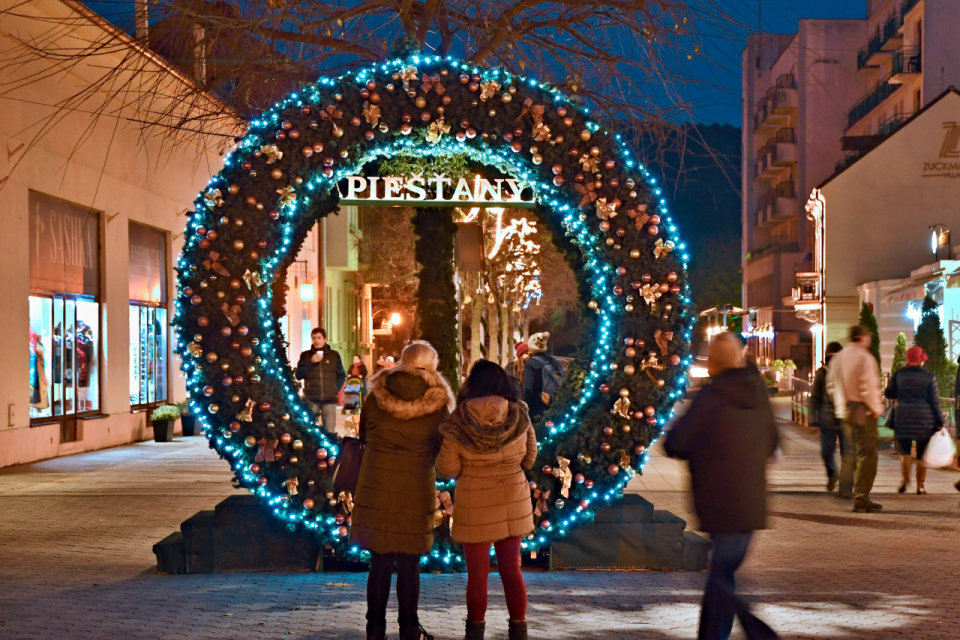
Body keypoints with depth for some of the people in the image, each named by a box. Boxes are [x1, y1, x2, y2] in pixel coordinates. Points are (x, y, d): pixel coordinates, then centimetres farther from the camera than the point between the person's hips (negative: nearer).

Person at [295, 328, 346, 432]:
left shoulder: (334, 355, 11)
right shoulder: (305, 355, 9)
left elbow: (342, 375, 15)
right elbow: (299, 375, 2)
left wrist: (335, 389, 3)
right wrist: (311, 362, -7)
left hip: (330, 400, 0)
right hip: (311, 399, 0)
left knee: (330, 431, -2)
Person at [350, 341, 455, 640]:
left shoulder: (377, 396, -1)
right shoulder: (437, 404, -7)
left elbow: (363, 434, 12)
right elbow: (440, 449, 2)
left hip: (376, 487, 2)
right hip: (417, 490, -2)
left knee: (380, 562, 9)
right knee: (409, 564, 8)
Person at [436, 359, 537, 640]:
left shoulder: (458, 422, -15)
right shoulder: (519, 417, -8)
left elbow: (447, 469, -8)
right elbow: (529, 460, 4)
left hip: (475, 507, -2)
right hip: (513, 503, 2)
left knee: (477, 574, 10)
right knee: (511, 569, 14)